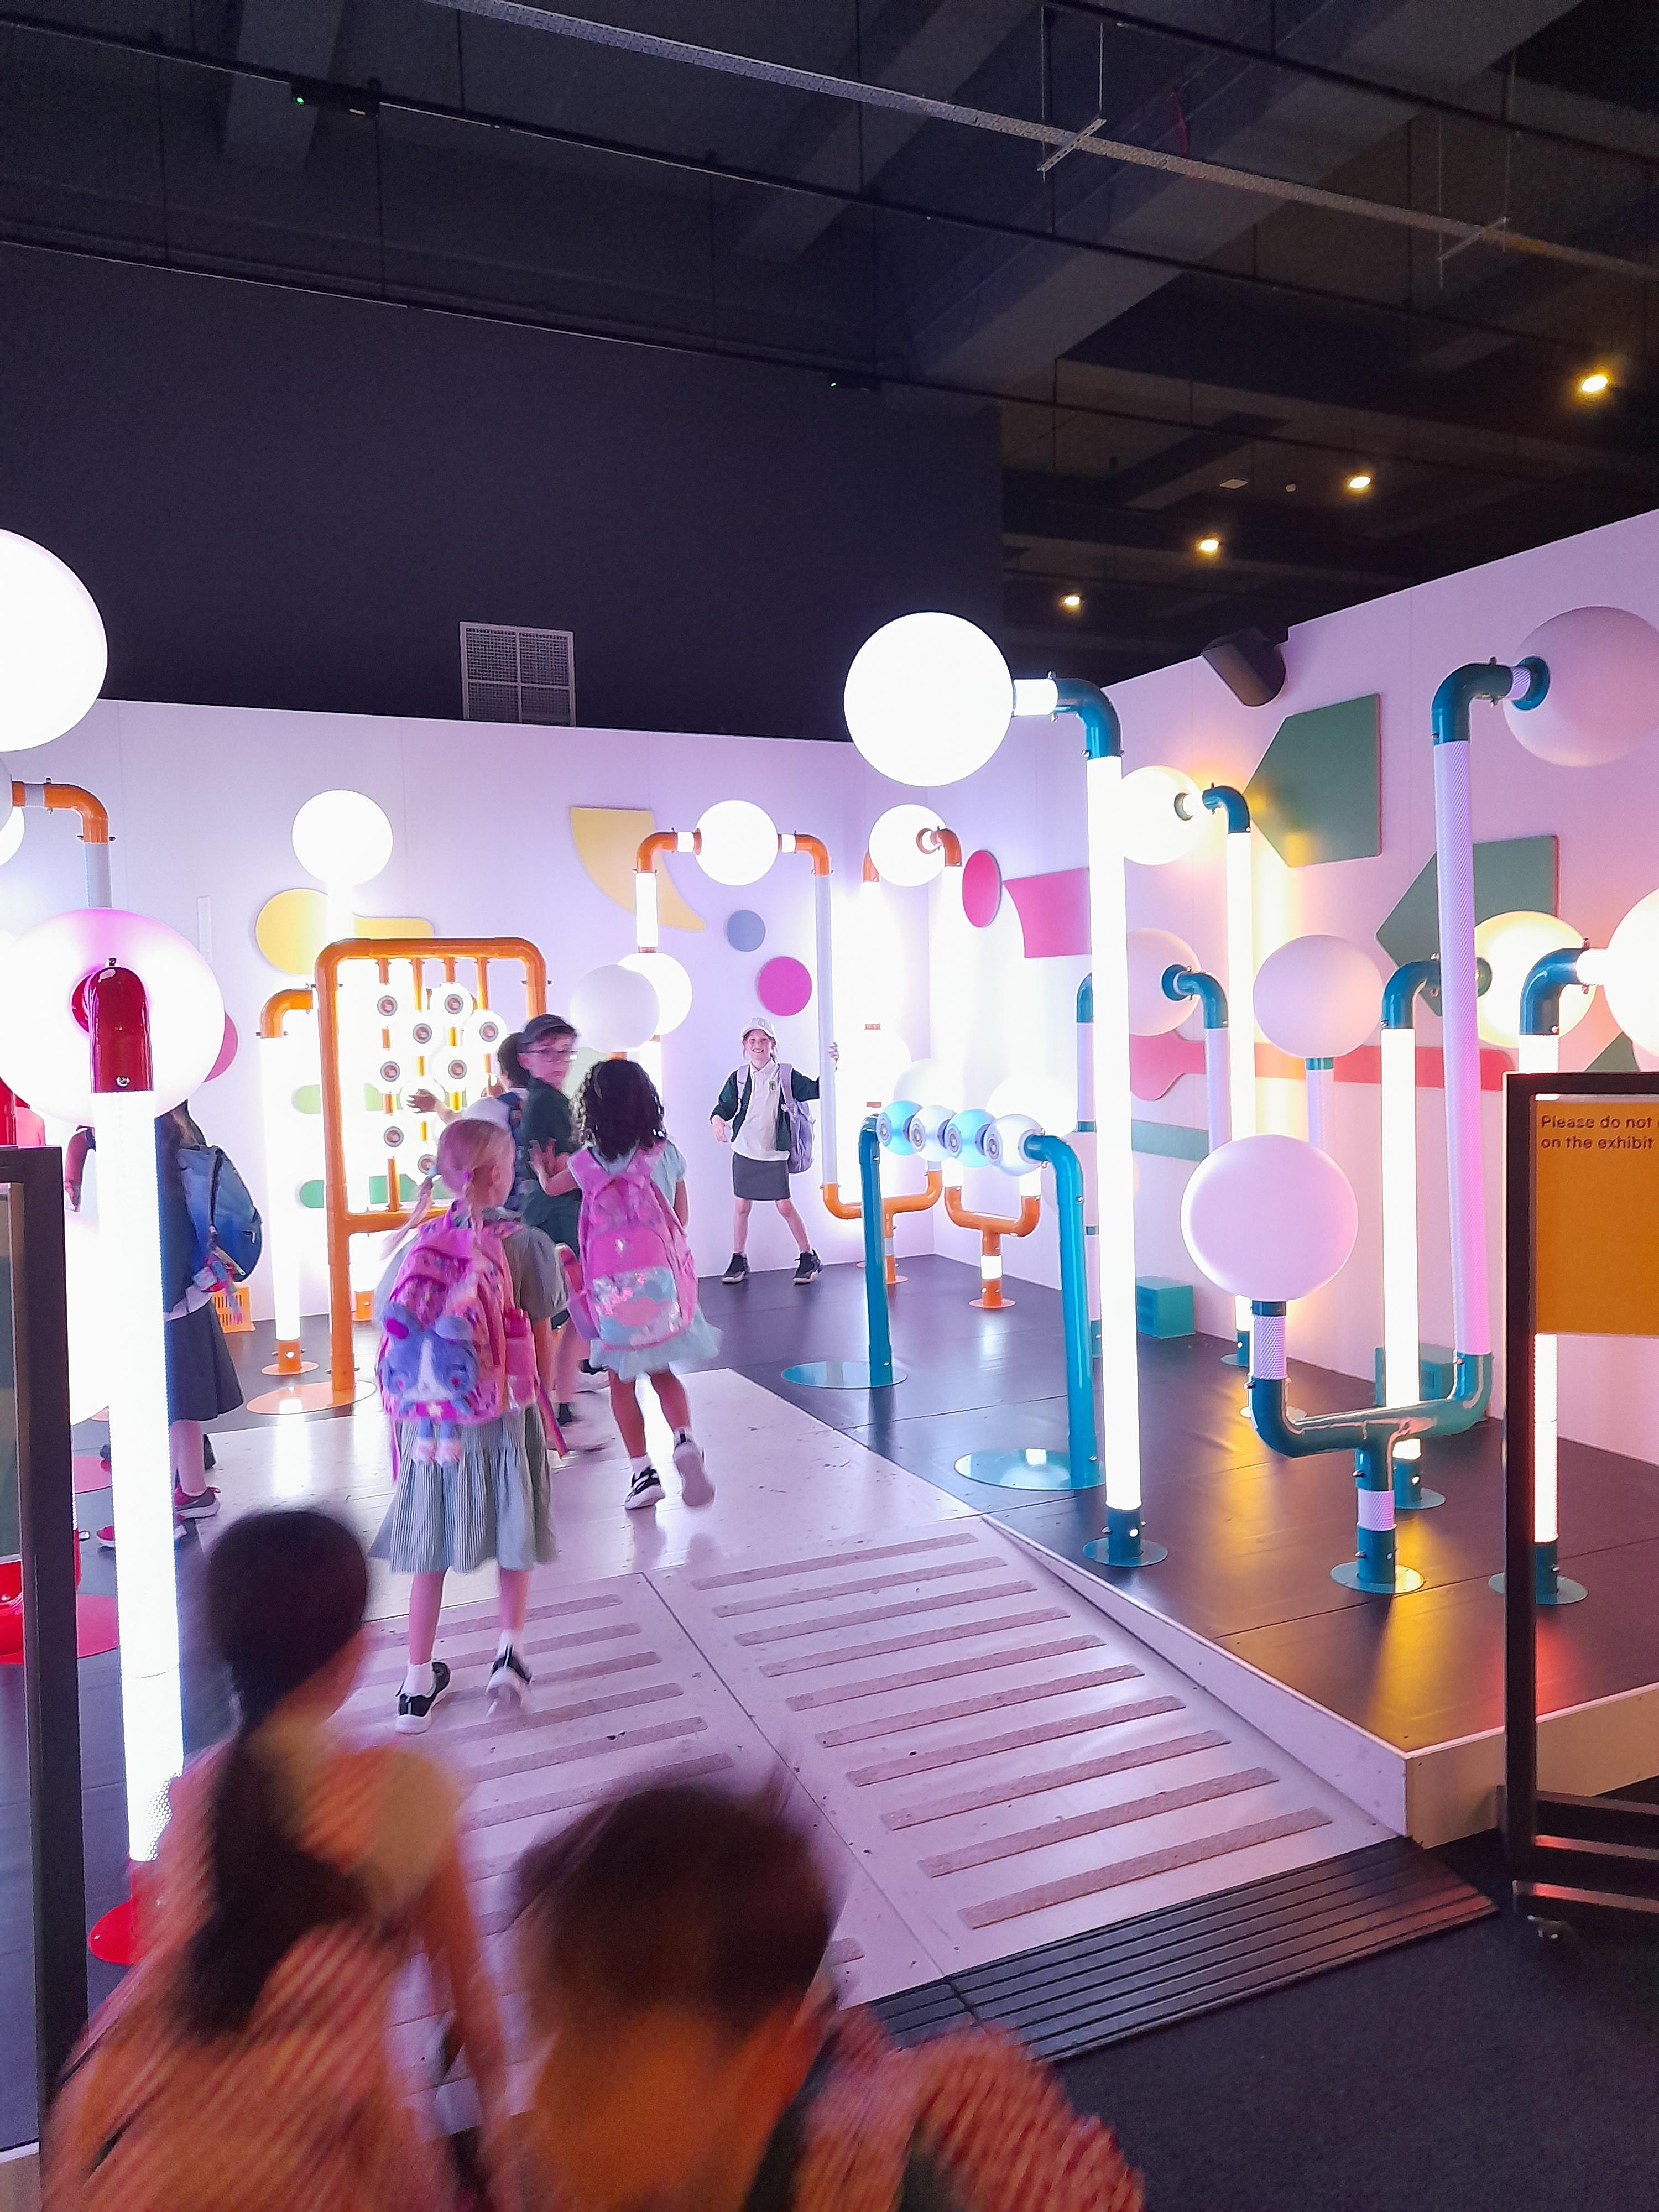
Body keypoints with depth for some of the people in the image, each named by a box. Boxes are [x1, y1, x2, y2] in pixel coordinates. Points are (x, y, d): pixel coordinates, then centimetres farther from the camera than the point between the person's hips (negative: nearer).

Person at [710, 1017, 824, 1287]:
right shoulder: (739, 1078, 4)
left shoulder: (785, 1075, -2)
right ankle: (739, 1261, 20)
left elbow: (816, 1090, -2)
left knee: (785, 1206, -2)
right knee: (741, 1207, 7)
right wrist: (717, 1119, -18)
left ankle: (809, 1257, 12)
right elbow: (725, 1105, 4)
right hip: (744, 1151, 2)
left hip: (775, 1154, -2)